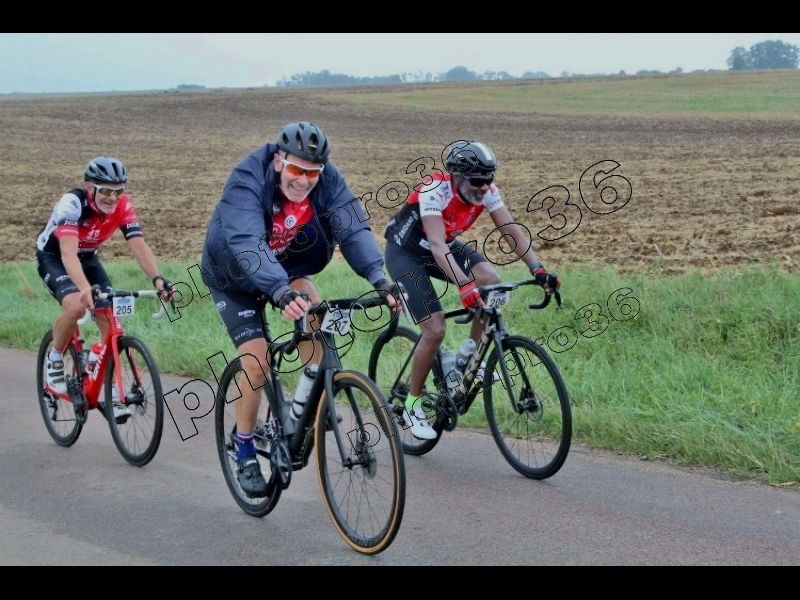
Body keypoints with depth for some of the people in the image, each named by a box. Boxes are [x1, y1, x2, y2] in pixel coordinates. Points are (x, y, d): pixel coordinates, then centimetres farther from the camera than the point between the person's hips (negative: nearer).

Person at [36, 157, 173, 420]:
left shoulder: (123, 206, -21)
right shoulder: (72, 203, -35)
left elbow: (139, 245, -28)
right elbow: (68, 252, -45)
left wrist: (157, 278, -45)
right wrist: (85, 288, -61)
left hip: (87, 258, 5)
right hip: (53, 257, -5)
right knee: (76, 305, -32)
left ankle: (110, 391, 0)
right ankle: (54, 359, -5)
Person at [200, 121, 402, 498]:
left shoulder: (328, 181, -22)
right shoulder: (247, 181, -35)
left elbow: (353, 229, -32)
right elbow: (247, 244, -49)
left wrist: (378, 277, -51)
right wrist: (281, 292, -65)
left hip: (287, 267, 4)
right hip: (234, 277, -3)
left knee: (314, 313, -28)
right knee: (256, 361, -14)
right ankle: (245, 455, 6)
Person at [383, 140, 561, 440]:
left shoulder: (487, 192, -17)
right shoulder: (435, 191, -34)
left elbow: (512, 230, -19)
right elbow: (437, 246, -44)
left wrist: (538, 269, -34)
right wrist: (464, 286, -56)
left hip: (444, 246, 6)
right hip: (405, 252, -6)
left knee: (491, 282, -22)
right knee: (435, 330, -17)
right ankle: (412, 406, 2)